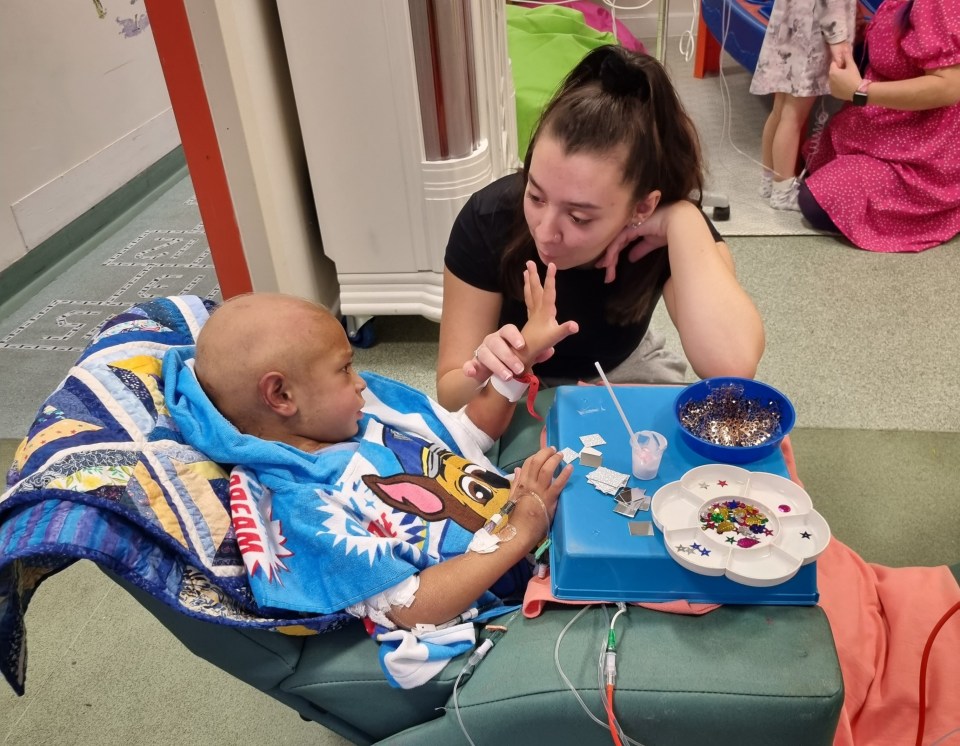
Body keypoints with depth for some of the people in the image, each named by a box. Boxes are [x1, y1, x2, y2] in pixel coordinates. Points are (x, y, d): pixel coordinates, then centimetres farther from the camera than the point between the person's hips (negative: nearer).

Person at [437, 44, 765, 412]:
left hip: (622, 376, 1)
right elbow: (450, 393, -19)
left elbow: (733, 367, -40)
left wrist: (682, 220, -39)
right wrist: (485, 377, -40)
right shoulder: (488, 220, -24)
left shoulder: (675, 230, -23)